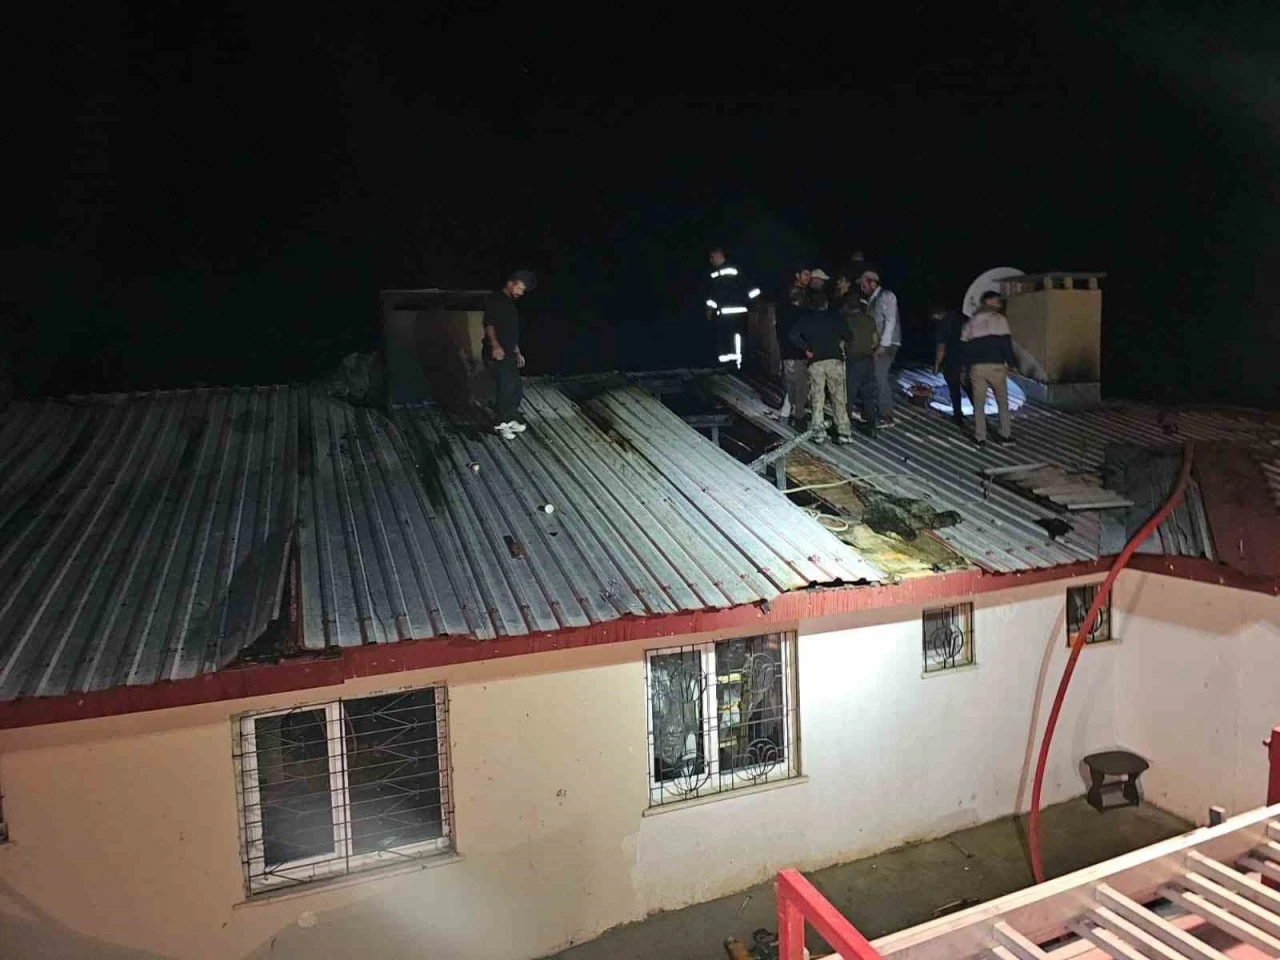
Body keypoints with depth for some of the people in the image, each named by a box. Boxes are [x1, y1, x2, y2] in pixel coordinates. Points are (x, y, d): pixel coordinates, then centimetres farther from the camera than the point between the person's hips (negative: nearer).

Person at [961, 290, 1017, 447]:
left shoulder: (970, 322, 13)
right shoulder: (1000, 319, 1)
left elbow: (965, 346, 13)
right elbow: (1007, 342, -5)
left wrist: (967, 365, 18)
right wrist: (1010, 363, 1)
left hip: (977, 367, 2)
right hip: (996, 366, -2)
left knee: (979, 403, 8)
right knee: (1002, 401, 12)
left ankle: (980, 438, 7)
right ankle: (1005, 435, 14)